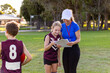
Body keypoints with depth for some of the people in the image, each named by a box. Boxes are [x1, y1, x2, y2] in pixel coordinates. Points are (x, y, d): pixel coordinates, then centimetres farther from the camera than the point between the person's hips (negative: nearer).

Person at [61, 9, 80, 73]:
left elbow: (78, 39, -11)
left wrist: (73, 43, -33)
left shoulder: (75, 26, -11)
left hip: (74, 49, -5)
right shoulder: (62, 26, 4)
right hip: (66, 49, 5)